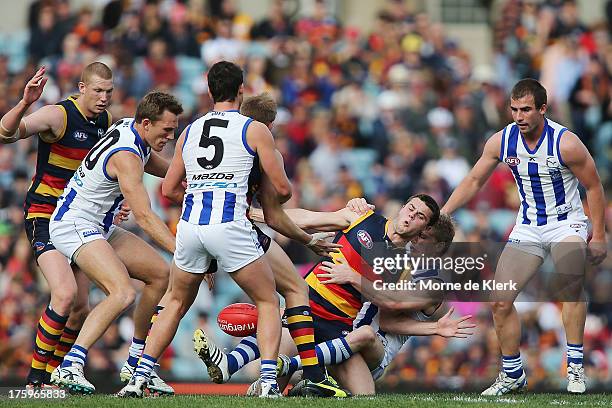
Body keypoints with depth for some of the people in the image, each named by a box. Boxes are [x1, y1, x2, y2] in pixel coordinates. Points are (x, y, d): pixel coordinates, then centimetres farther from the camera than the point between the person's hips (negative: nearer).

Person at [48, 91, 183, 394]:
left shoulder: (129, 126, 4)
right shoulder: (126, 156, -26)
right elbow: (144, 217, -32)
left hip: (99, 227, 11)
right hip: (74, 227, -11)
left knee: (160, 274, 13)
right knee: (123, 294, -28)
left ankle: (137, 364, 20)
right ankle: (69, 367, -33)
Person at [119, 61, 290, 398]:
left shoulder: (189, 132, 17)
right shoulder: (255, 130, 5)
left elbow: (169, 190, 22)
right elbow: (282, 188, 6)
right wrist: (275, 202, 30)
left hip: (190, 226, 4)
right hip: (229, 225, -4)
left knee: (176, 303, 23)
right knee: (268, 301, 11)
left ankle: (139, 378, 16)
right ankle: (268, 380, -5)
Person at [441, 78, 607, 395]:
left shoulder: (566, 143, -18)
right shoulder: (501, 142, -6)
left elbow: (593, 187, -7)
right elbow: (474, 181, 7)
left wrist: (599, 236, -8)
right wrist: (442, 214, -3)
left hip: (566, 224, -4)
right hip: (527, 228, 4)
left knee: (571, 284, -30)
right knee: (501, 302, -2)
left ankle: (575, 368, -21)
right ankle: (512, 375, 16)